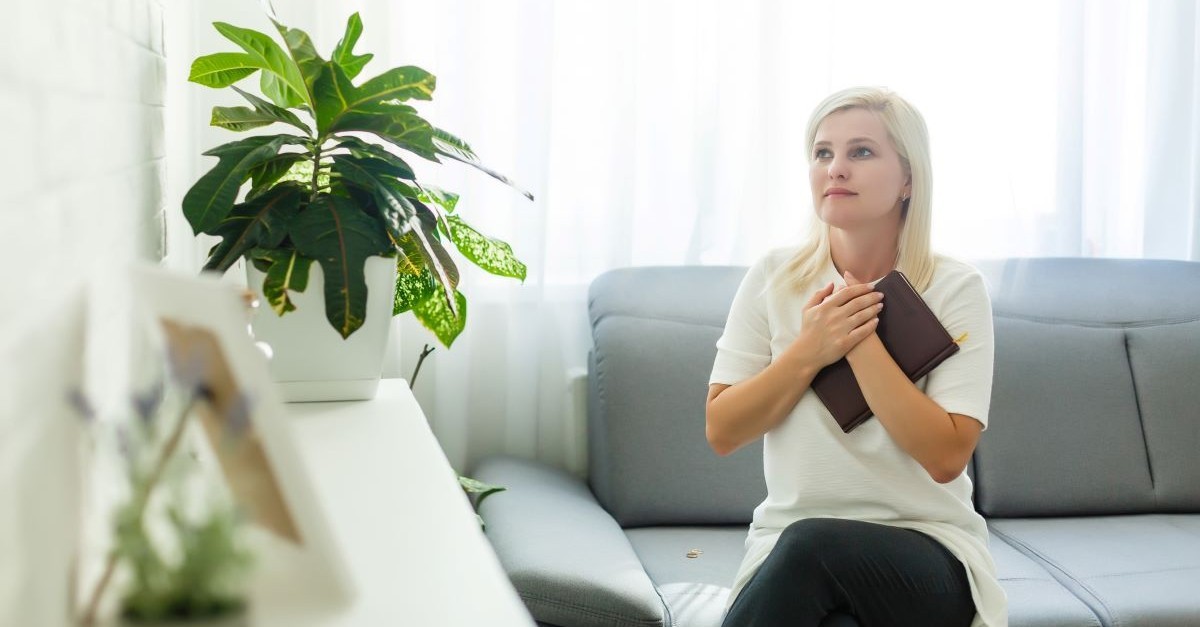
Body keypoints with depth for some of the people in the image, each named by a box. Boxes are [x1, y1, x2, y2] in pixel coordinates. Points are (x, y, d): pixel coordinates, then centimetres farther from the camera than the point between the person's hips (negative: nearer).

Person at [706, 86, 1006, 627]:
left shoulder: (955, 289, -4)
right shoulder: (774, 277, 3)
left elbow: (946, 456, -12)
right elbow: (721, 432, 0)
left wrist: (861, 341, -16)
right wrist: (809, 352, -13)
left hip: (928, 549, -1)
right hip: (786, 546, 1)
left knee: (812, 545, -35)